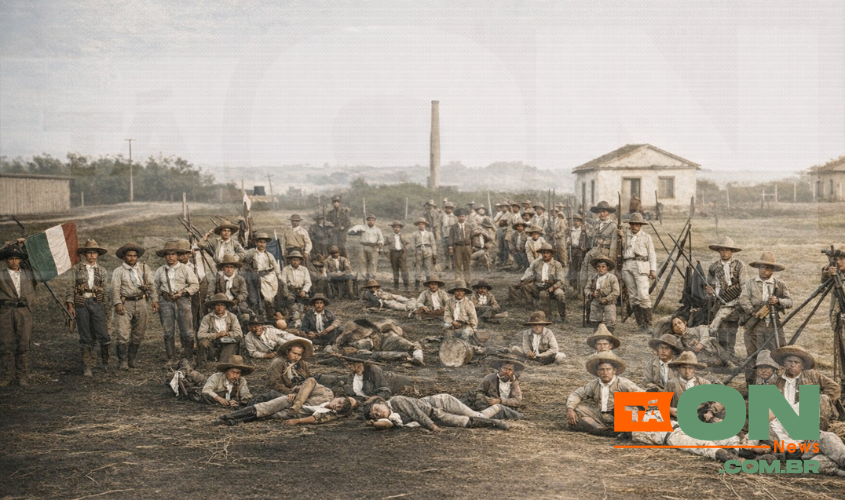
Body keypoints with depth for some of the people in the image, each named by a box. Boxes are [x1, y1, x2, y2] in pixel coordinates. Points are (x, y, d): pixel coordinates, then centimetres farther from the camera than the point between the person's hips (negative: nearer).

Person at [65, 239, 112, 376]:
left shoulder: (102, 271, 12)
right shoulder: (76, 269, 6)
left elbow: (106, 290, 13)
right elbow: (70, 288, 3)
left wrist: (108, 307, 9)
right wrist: (70, 305, -5)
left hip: (97, 303, 1)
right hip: (81, 304, -1)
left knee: (103, 333, -8)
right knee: (86, 337, 2)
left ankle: (106, 362, 8)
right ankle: (87, 366, 9)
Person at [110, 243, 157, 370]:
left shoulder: (144, 268, 12)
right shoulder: (118, 271, 4)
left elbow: (151, 285, 7)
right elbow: (115, 288, -5)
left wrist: (154, 300, -5)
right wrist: (117, 303, -19)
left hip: (140, 303, 3)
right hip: (125, 304, -3)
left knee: (138, 334, 8)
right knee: (123, 334, -9)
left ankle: (133, 358, 22)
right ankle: (123, 361, 1)